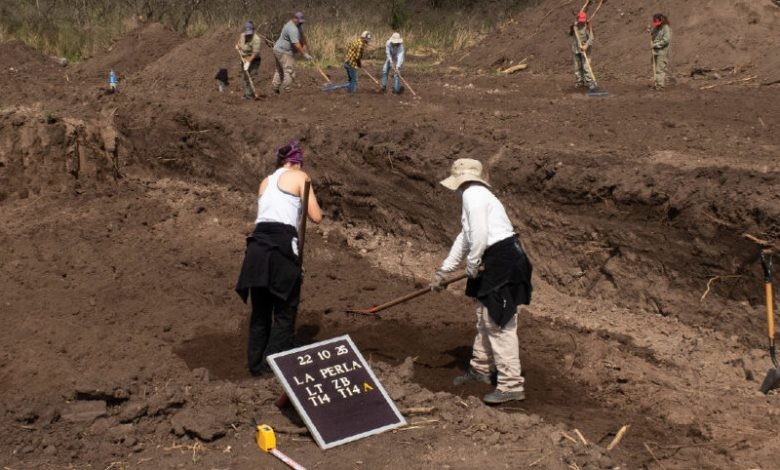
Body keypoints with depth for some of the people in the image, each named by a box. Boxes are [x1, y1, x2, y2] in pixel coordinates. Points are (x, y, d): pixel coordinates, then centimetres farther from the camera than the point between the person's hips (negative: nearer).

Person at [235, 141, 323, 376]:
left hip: (257, 244, 6)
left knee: (260, 312, 16)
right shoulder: (300, 177, 7)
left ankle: (256, 364, 21)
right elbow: (316, 216, 3)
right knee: (284, 313, 5)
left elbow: (267, 213, 16)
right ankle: (273, 365, 1)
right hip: (281, 245, -6)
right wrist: (307, 204, 21)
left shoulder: (265, 182, 24)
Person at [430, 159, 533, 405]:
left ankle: (511, 385, -5)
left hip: (502, 262, -11)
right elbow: (465, 238, 28)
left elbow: (479, 235, -23)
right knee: (485, 317, 22)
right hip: (494, 263, 11)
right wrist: (443, 270, 34)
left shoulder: (472, 194, -12)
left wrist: (472, 266, -8)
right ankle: (480, 368, 39)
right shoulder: (476, 195, 21)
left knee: (499, 324, -8)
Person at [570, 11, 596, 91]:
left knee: (586, 66, -13)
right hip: (576, 49, 5)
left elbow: (591, 38, -15)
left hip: (585, 49, -5)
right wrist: (572, 29, -4)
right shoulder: (575, 26, 4)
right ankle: (580, 81, 23)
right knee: (577, 66, 10)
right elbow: (570, 34, 18)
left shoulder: (588, 27, -9)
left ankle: (590, 82, -12)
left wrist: (586, 45, -31)